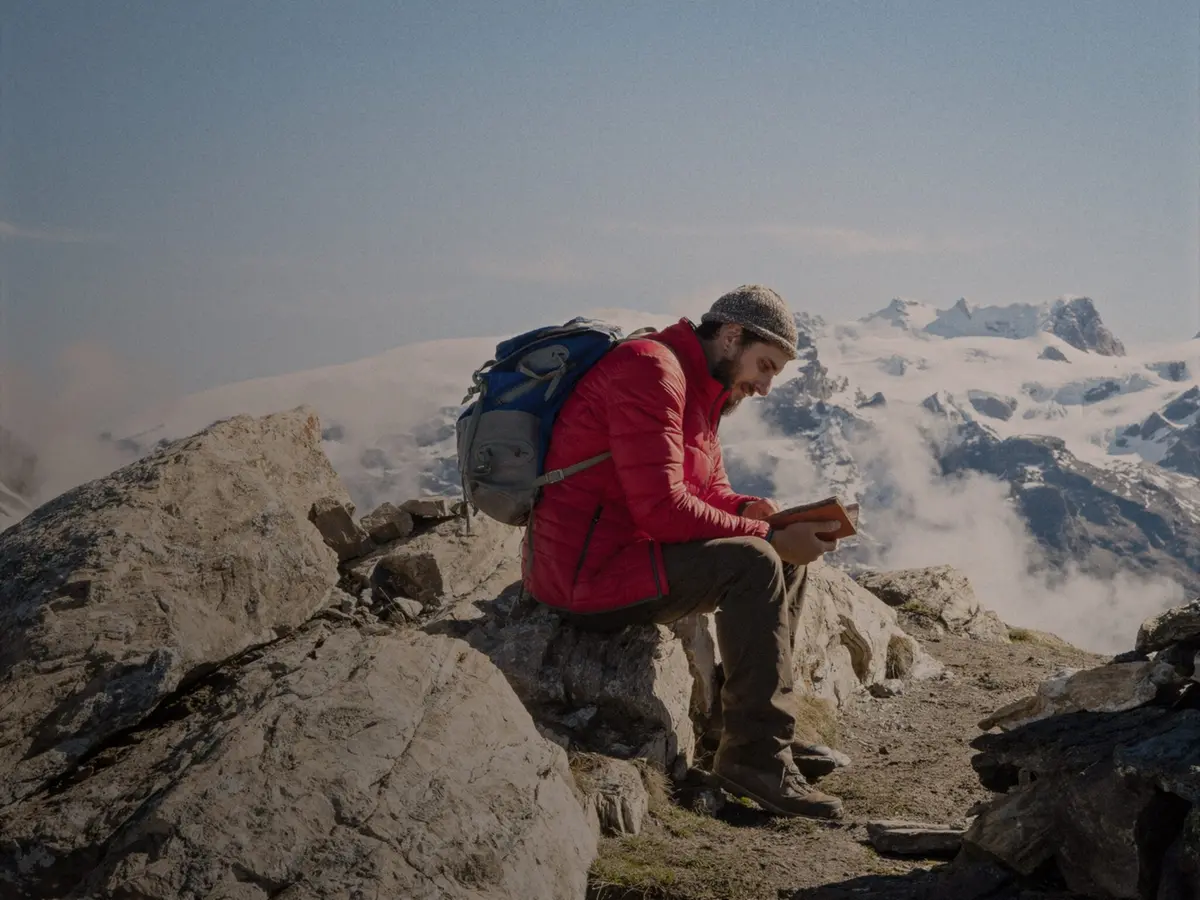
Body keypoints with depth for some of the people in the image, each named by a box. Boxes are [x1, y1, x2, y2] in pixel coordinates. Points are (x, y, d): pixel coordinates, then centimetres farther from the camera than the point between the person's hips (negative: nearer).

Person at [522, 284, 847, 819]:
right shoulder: (650, 370, -17)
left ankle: (769, 728, 14)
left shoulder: (701, 390, 17)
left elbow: (710, 493, 19)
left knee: (786, 558, 11)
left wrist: (755, 511, -3)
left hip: (625, 552, 11)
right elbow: (662, 508, -25)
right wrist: (767, 534, -19)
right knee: (753, 564, -25)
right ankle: (756, 758, -19)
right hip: (587, 571, -11)